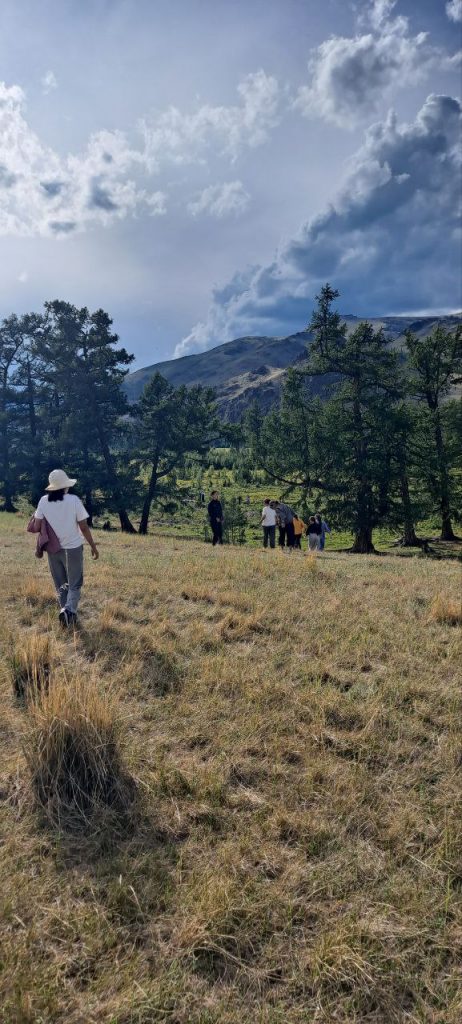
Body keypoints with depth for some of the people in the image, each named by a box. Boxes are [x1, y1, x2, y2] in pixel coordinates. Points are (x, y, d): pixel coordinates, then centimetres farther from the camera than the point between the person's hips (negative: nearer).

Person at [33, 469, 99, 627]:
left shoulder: (44, 501, -6)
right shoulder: (73, 500, -14)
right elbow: (84, 527, -10)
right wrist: (93, 546, 2)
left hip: (53, 549, 3)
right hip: (73, 548, -3)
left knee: (60, 584, 18)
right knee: (74, 584, 7)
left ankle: (66, 612, 17)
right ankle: (69, 610, -16)